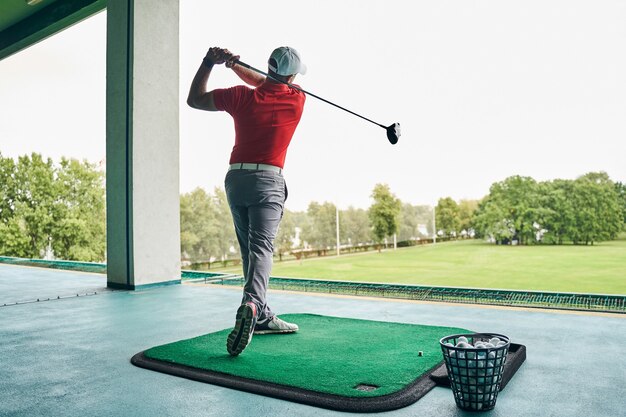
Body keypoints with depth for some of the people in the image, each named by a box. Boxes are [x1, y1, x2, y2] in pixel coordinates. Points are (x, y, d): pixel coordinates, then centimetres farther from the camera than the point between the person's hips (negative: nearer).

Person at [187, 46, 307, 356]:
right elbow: (265, 85, 21)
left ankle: (261, 317, 17)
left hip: (236, 178, 3)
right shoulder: (297, 101, 3)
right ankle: (251, 304, -36)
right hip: (268, 181, -3)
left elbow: (194, 99, 14)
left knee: (249, 249, 11)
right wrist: (234, 64, 15)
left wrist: (210, 62, 17)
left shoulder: (241, 97, 1)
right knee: (261, 248, -11)